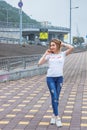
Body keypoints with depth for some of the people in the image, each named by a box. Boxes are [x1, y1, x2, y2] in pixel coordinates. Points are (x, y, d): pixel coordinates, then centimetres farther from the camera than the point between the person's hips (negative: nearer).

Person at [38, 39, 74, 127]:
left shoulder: (63, 54, 2)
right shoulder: (49, 55, 5)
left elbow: (71, 48, -14)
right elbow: (39, 63, -2)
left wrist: (62, 44, -1)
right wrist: (45, 54, -1)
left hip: (59, 78, 1)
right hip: (50, 78, 0)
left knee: (56, 98, 9)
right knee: (54, 97, -7)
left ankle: (54, 115, 24)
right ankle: (57, 117, -5)